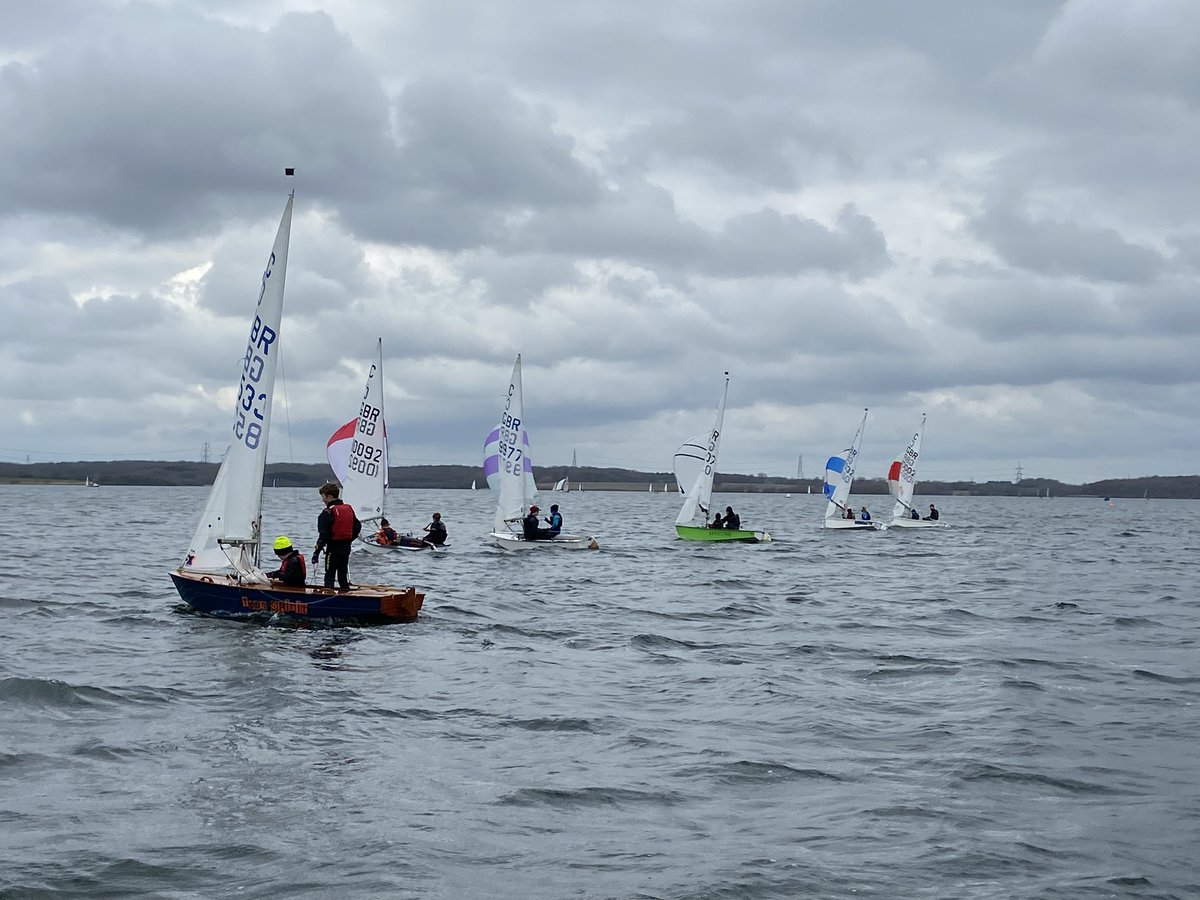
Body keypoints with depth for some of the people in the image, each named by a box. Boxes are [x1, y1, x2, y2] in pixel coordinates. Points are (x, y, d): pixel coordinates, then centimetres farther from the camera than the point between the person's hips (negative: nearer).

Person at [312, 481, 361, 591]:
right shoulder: (349, 509, 7)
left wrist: (316, 553, -15)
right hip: (346, 547, 7)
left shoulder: (327, 513, -14)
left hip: (333, 548, -7)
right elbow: (358, 527, 14)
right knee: (343, 575, 16)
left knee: (329, 576, -3)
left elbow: (323, 536, -18)